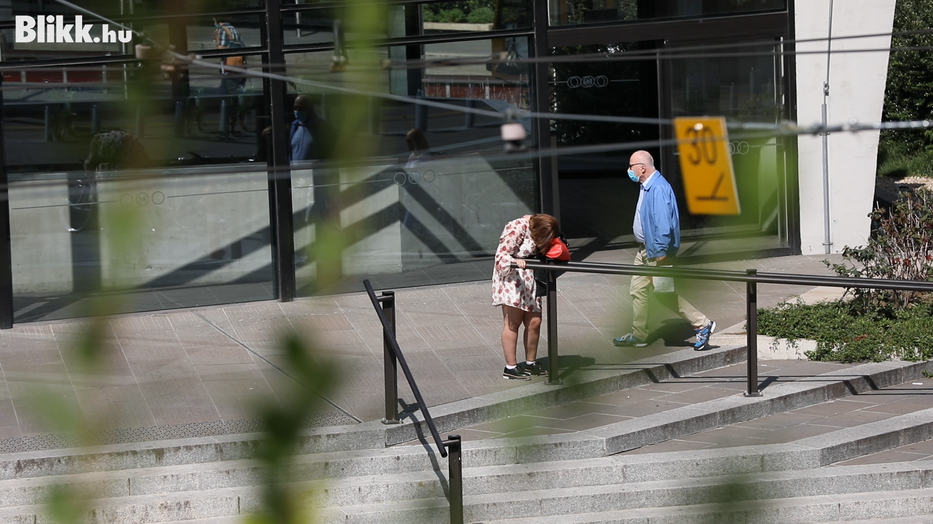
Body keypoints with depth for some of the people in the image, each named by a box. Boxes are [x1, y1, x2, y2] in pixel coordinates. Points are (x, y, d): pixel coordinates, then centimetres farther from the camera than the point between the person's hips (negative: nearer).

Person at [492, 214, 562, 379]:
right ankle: (510, 368, 0)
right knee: (512, 323, -5)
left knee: (534, 322, 5)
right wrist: (515, 261, -41)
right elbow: (501, 254, -22)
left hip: (529, 278, 8)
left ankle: (530, 364, 19)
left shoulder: (537, 228, 5)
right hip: (511, 278, -8)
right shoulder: (517, 228, -20)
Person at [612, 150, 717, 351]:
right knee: (638, 290, 11)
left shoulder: (658, 188, -23)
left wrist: (660, 252, -28)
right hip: (645, 249, 10)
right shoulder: (645, 187, 11)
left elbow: (663, 222, -28)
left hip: (657, 251, -10)